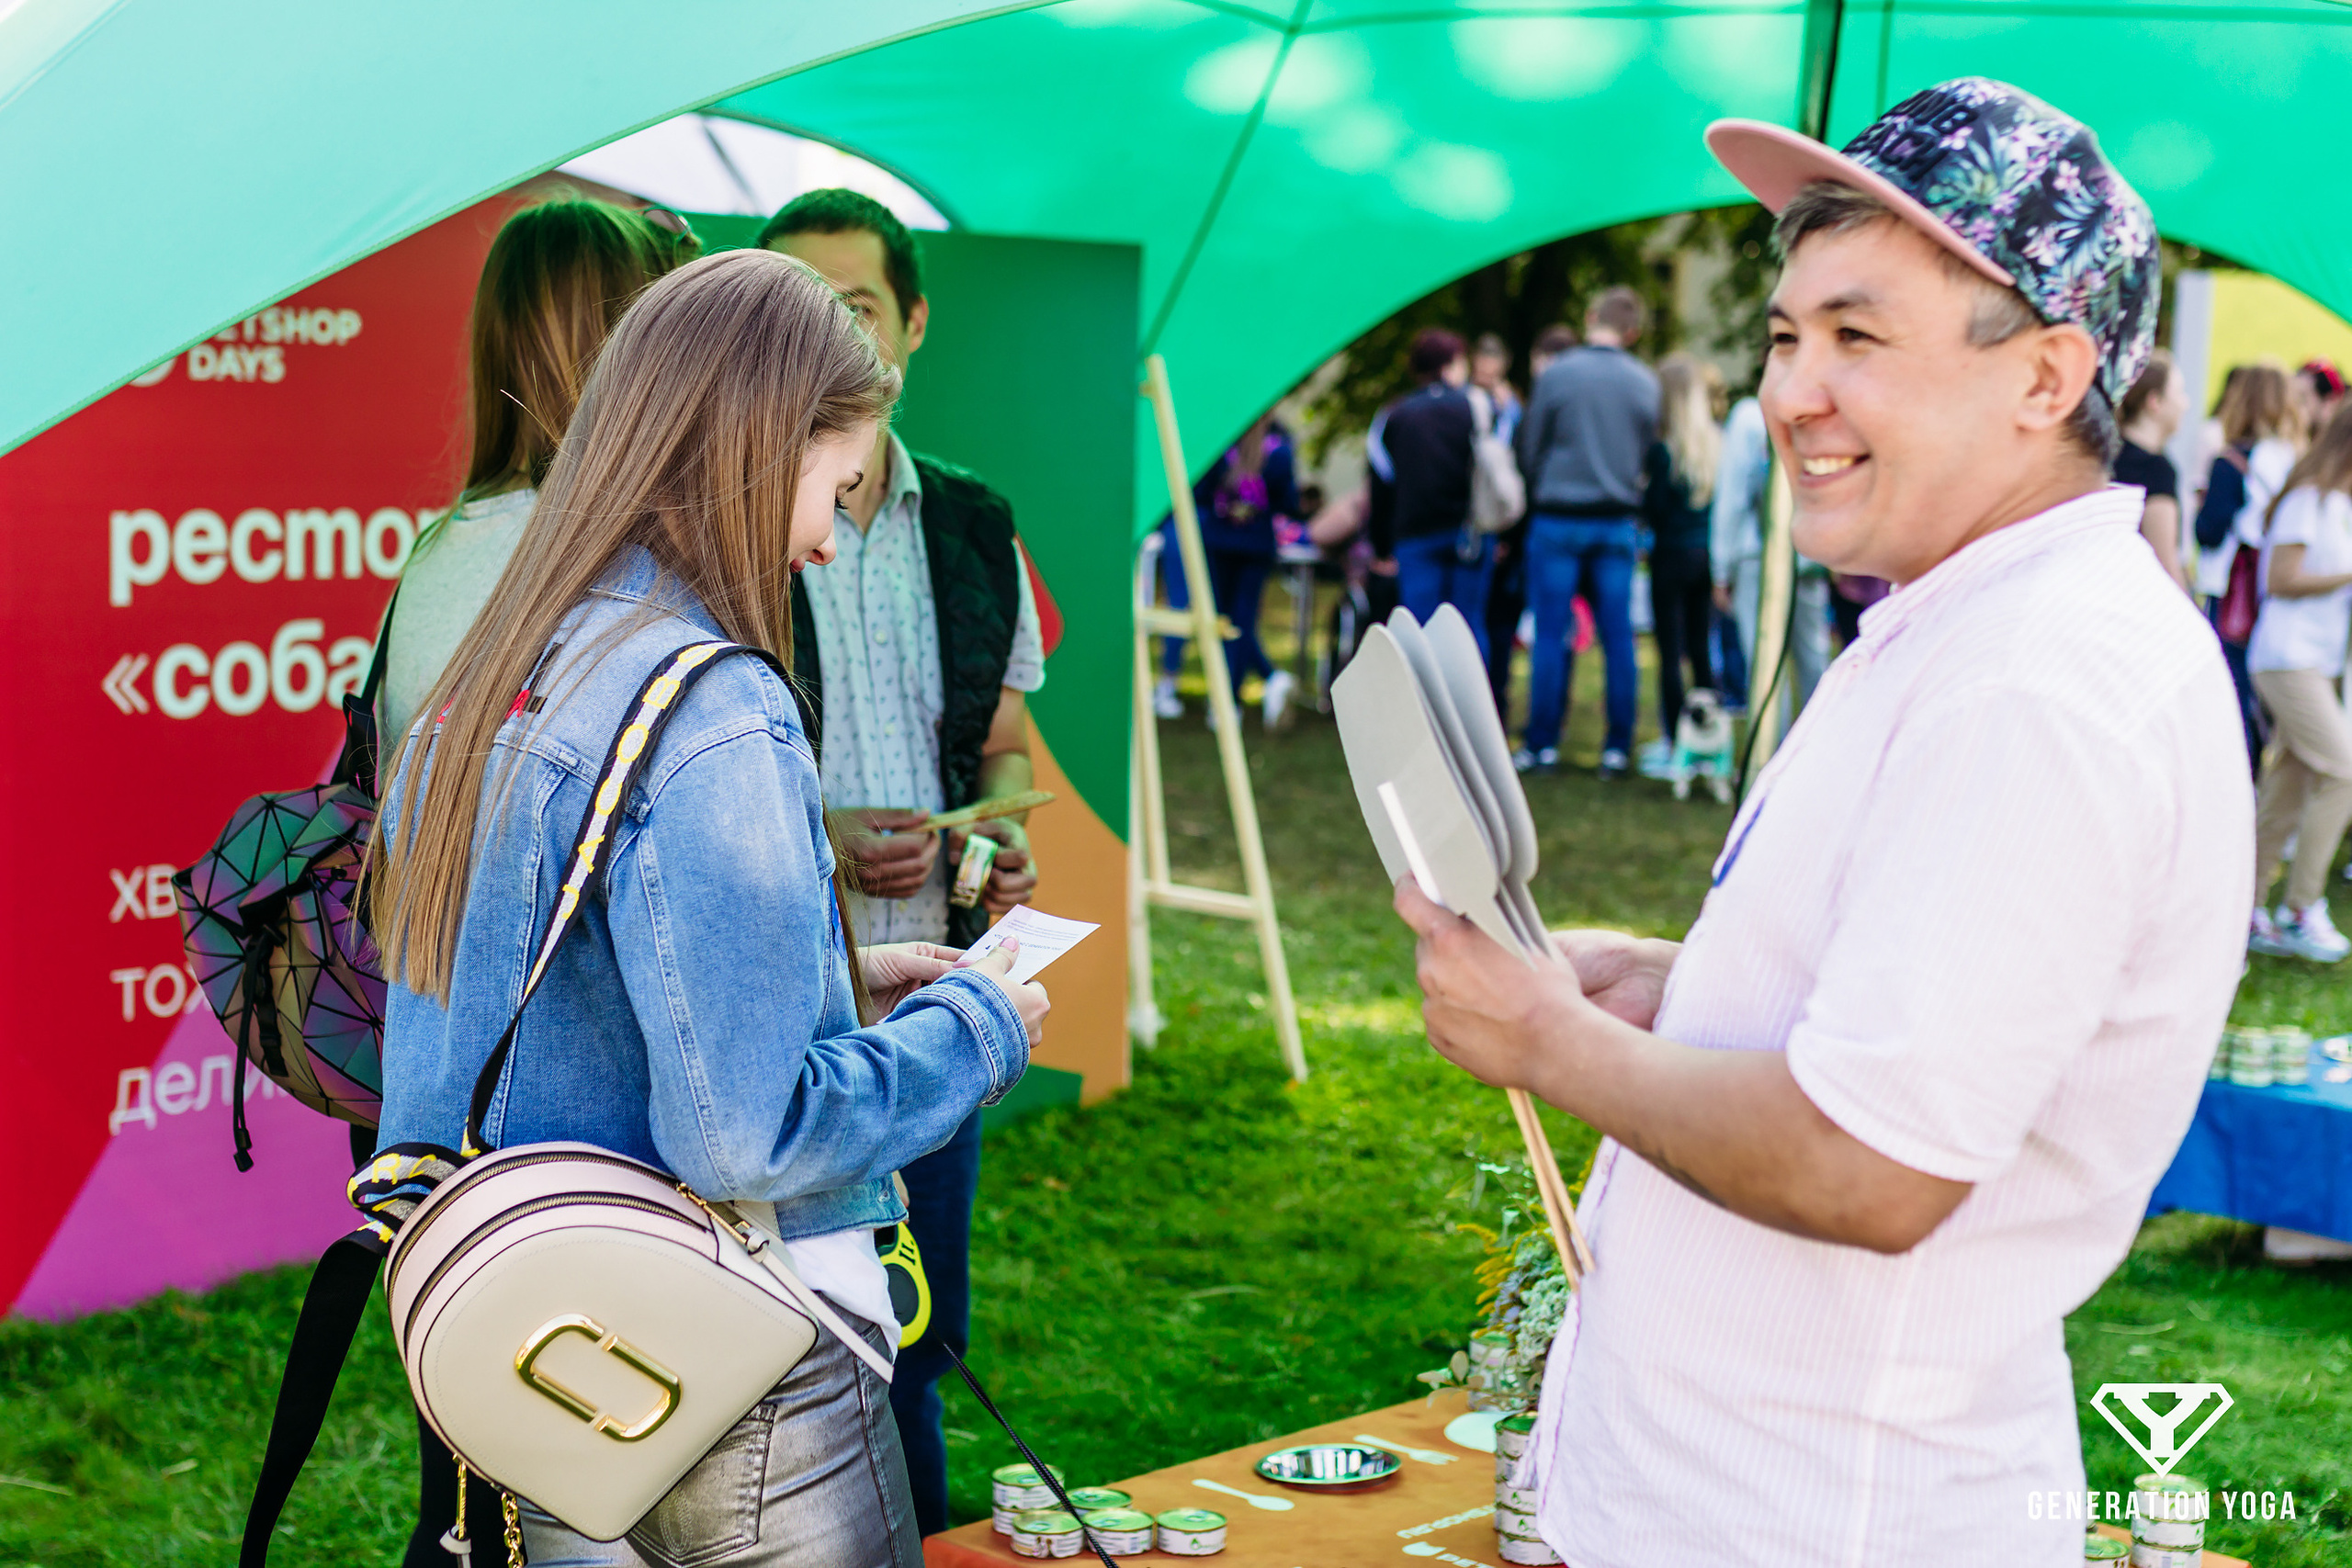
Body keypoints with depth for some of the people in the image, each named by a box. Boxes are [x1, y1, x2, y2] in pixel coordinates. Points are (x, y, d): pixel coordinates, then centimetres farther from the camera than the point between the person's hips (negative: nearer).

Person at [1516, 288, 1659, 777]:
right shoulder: (1646, 384, 1)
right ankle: (1617, 748, 7)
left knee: (1550, 634, 2)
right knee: (1618, 637, 6)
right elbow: (1650, 455, 7)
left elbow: (1529, 448, 1)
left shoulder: (1556, 374, -7)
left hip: (1557, 518, -2)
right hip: (1618, 522, 2)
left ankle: (1542, 745, 4)